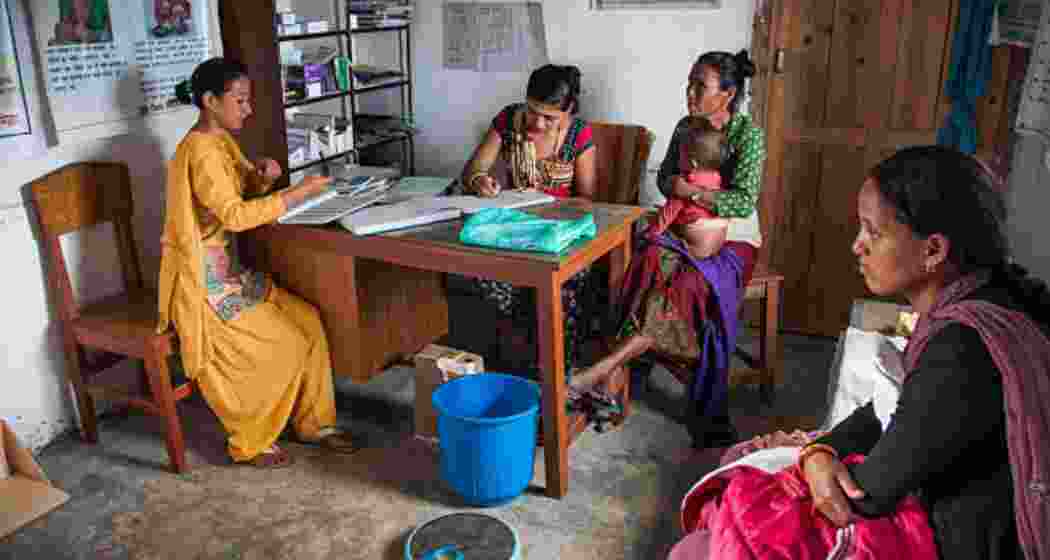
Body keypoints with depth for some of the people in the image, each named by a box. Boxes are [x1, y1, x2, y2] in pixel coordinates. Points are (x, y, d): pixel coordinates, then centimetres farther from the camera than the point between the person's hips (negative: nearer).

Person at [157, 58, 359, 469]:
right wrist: (299, 194, -26)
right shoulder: (200, 150, -21)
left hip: (230, 269, 9)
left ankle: (313, 422, 11)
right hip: (204, 280, -9)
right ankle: (250, 443, 8)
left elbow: (244, 190, 21)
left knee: (307, 321, 0)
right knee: (281, 346, -11)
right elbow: (234, 215, -28)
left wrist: (262, 176, -2)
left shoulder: (223, 140, 9)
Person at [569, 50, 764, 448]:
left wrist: (691, 191, -20)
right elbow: (664, 178, 17)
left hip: (733, 241, -4)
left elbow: (744, 203, -17)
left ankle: (607, 366, -35)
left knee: (688, 284, -35)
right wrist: (674, 186, -6)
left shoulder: (747, 133, -9)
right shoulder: (685, 127, 8)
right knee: (653, 258, -30)